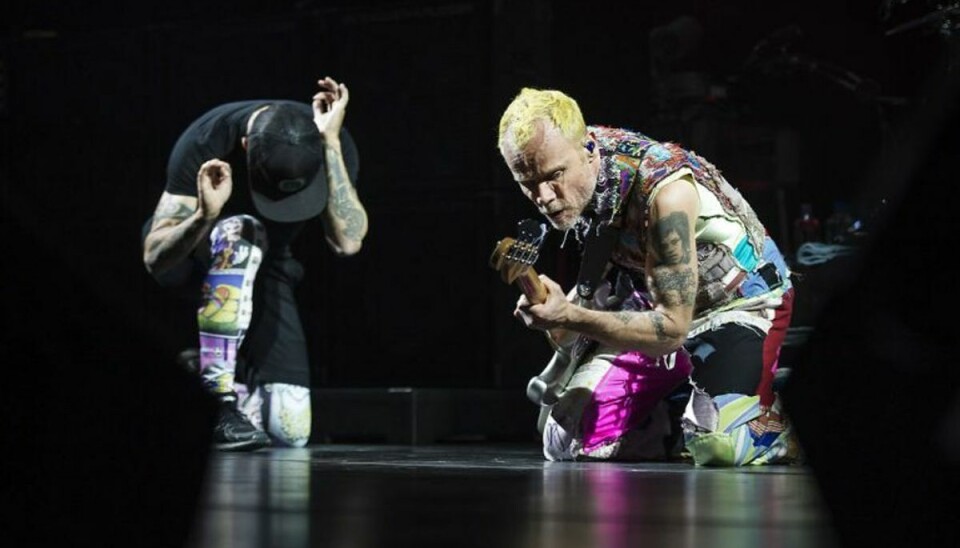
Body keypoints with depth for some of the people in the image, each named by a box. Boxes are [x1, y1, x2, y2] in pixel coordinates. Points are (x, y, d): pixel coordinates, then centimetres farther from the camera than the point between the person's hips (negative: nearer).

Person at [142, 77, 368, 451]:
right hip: (191, 258, -3)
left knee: (290, 432, -13)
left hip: (261, 269, 3)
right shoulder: (207, 141, -31)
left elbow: (347, 242, -37)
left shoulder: (333, 144, -25)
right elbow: (154, 257, -31)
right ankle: (218, 404, -36)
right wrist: (205, 217, -50)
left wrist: (331, 142, -41)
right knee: (242, 234, -41)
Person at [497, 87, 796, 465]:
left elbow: (671, 329, -31)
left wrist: (569, 317, -40)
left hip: (740, 300, -7)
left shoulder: (665, 192, -35)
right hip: (652, 301, 7)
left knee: (717, 446, -32)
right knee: (568, 441, -5)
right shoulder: (571, 163, -13)